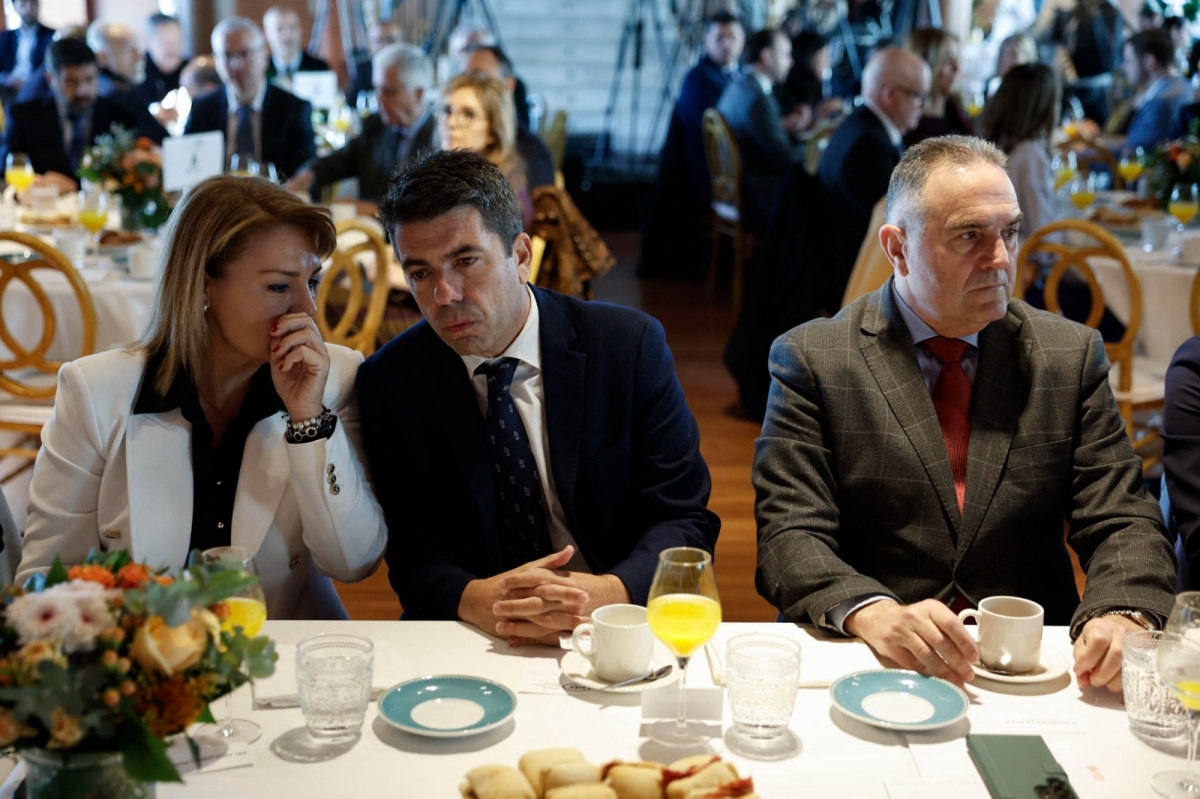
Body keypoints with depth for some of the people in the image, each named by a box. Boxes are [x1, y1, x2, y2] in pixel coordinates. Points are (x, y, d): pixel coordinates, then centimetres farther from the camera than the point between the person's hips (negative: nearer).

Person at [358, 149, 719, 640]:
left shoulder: (630, 346, -4)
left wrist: (608, 594, -26)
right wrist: (478, 600, -26)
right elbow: (414, 558, -2)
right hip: (473, 642, 1)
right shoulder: (389, 382, 0)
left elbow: (684, 522, -5)